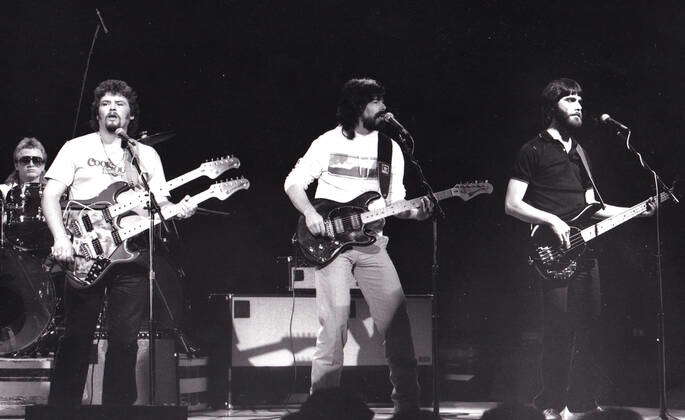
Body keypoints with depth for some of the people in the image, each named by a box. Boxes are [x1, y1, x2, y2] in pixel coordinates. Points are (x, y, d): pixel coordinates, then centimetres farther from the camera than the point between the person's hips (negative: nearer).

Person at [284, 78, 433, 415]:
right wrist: (310, 214, -13)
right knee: (334, 324, -13)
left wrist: (413, 213, -8)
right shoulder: (328, 143, 1)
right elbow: (293, 182, 4)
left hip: (371, 243, 4)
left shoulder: (391, 147, 12)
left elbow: (394, 199, 13)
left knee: (396, 321, -3)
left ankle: (408, 402, 5)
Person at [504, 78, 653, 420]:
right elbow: (512, 204, -5)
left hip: (584, 252, 7)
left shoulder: (580, 153, 22)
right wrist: (552, 220, -16)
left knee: (586, 331, 4)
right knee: (559, 333, -10)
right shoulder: (533, 151, 0)